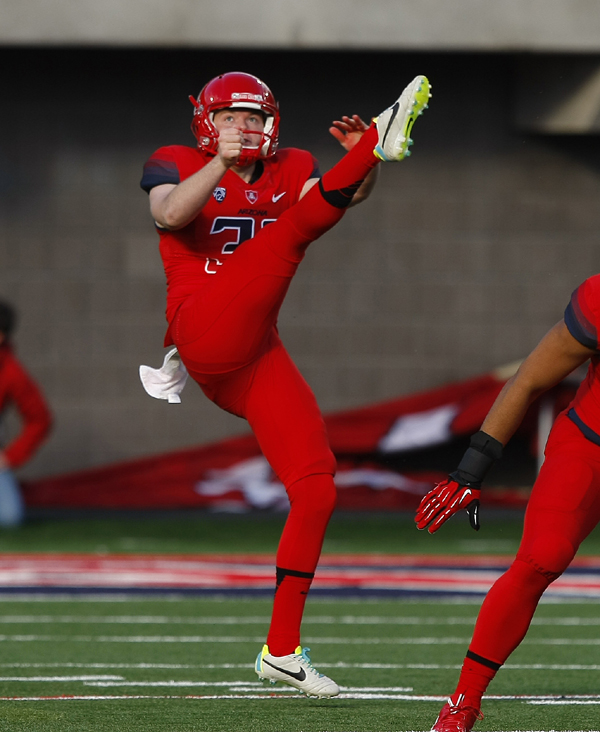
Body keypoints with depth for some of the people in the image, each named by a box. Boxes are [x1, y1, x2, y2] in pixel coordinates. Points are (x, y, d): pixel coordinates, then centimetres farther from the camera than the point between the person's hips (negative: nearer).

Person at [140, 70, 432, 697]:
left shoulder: (288, 172, 19)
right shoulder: (175, 166, 8)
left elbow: (340, 198, -2)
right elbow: (172, 213, -16)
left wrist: (360, 170, -22)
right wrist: (221, 161, -28)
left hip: (254, 358, 6)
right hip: (202, 332, -6)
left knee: (316, 489, -1)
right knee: (292, 227, -17)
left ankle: (282, 648, 3)